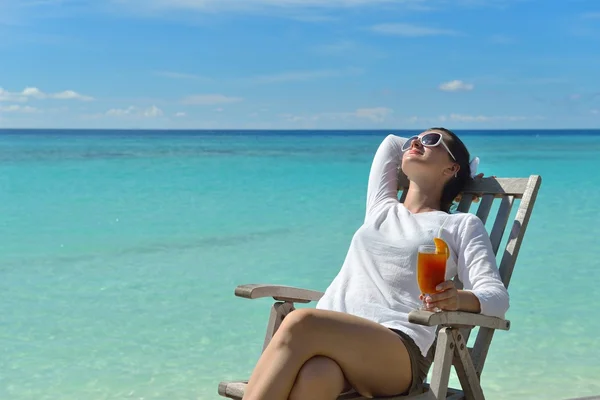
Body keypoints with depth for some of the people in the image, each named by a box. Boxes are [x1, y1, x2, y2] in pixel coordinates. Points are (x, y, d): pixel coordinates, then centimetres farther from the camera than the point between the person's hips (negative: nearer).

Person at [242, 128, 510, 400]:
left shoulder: (461, 225, 17)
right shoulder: (381, 208, 31)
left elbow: (497, 297, 2)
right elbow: (391, 142, 47)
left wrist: (460, 299, -19)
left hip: (399, 352, -3)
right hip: (330, 336, 4)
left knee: (300, 324, -35)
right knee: (313, 376, -36)